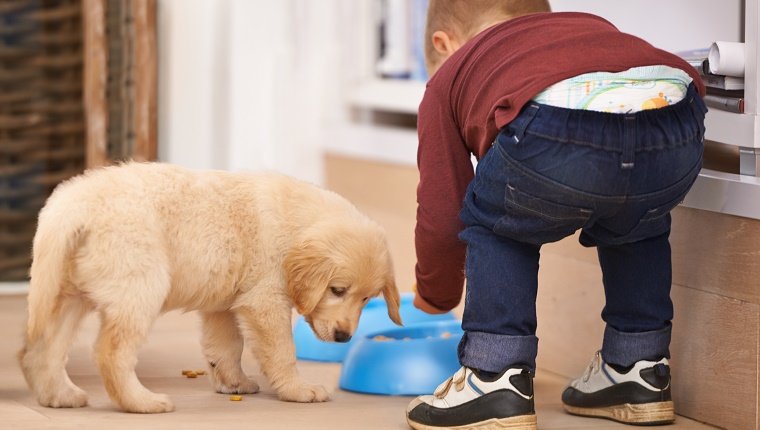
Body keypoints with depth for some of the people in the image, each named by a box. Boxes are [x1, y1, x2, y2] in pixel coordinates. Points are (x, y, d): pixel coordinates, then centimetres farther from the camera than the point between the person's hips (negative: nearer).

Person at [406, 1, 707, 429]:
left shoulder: (450, 77, 34)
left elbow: (442, 215, 34)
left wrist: (436, 295, 52)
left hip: (560, 133, -4)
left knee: (496, 225, 26)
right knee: (634, 226, 36)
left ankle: (497, 377, 16)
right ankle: (640, 370, 37)